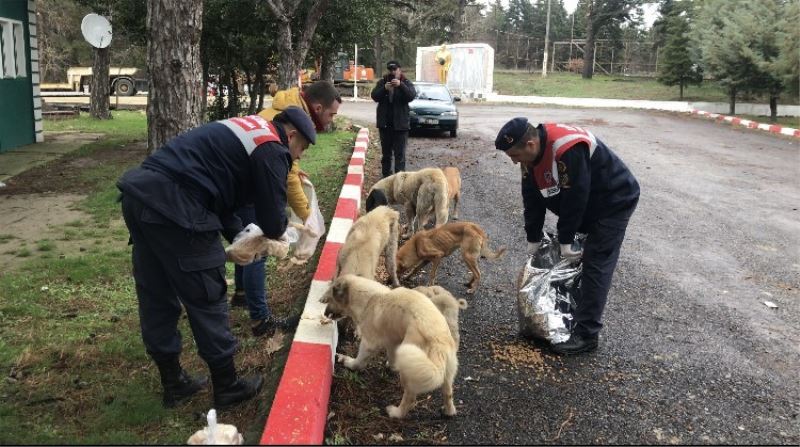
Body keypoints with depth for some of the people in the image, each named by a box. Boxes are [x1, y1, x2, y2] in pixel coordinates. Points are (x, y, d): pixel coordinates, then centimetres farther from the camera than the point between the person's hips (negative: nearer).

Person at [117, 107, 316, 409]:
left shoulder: (246, 131, 24)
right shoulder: (272, 150, -4)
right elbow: (273, 224, -3)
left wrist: (239, 237, 20)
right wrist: (279, 226, 21)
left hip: (140, 192, 10)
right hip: (173, 209, -10)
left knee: (156, 299, 17)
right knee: (207, 300, 5)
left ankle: (173, 383, 32)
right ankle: (227, 387, 21)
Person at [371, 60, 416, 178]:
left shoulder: (406, 83, 0)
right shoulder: (382, 82, 5)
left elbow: (412, 95, -17)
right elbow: (374, 96, -7)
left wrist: (401, 85, -32)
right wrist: (384, 88, -24)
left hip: (400, 124, -3)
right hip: (384, 123, 3)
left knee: (400, 153, -6)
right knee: (386, 152, 12)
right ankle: (386, 175, 21)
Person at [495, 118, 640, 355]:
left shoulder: (568, 149, -35)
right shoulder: (531, 154, -7)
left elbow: (574, 198, -29)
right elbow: (532, 198, -1)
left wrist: (566, 240, -21)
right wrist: (533, 239, 2)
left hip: (615, 202, -9)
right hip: (586, 204, 9)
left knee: (596, 266, -11)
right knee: (576, 260, 12)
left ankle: (586, 335, -7)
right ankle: (570, 316, 25)